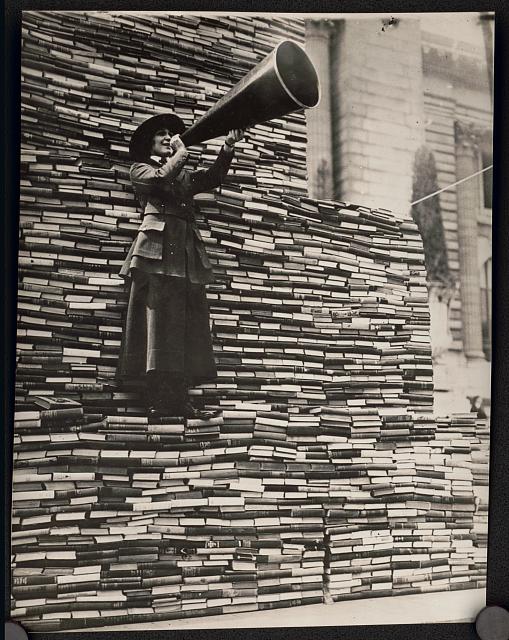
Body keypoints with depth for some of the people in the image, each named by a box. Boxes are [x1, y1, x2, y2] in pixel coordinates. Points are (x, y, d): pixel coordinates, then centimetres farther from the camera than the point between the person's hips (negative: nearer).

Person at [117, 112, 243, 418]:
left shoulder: (186, 175, 30)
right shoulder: (141, 169, 17)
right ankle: (158, 400, -16)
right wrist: (181, 154, 5)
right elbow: (160, 178, -5)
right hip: (158, 246, -5)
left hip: (188, 250, 5)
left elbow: (213, 177, 12)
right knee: (159, 315, -14)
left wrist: (228, 147, 0)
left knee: (188, 320, -4)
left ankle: (178, 398, -6)